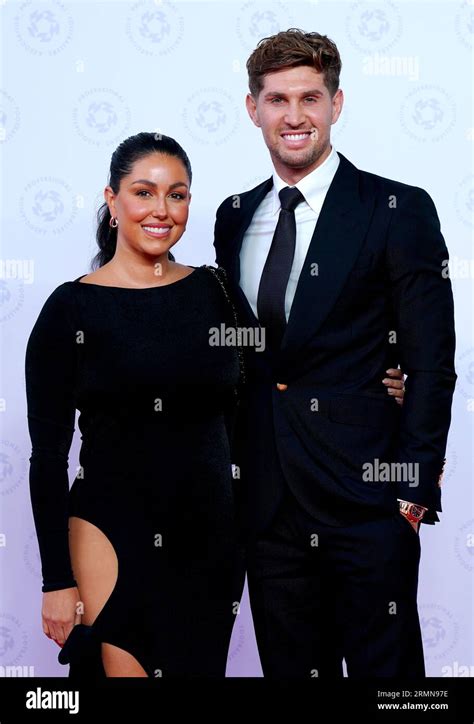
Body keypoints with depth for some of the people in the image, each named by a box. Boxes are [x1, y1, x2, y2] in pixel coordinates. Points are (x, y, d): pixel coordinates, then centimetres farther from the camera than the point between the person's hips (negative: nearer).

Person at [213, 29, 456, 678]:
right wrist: (231, 472, 9)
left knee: (384, 665, 5)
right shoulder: (234, 217, 11)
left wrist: (416, 487, -12)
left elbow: (431, 362, -7)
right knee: (289, 665, 15)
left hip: (366, 499, -4)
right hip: (265, 500, 5)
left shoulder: (400, 211, -5)